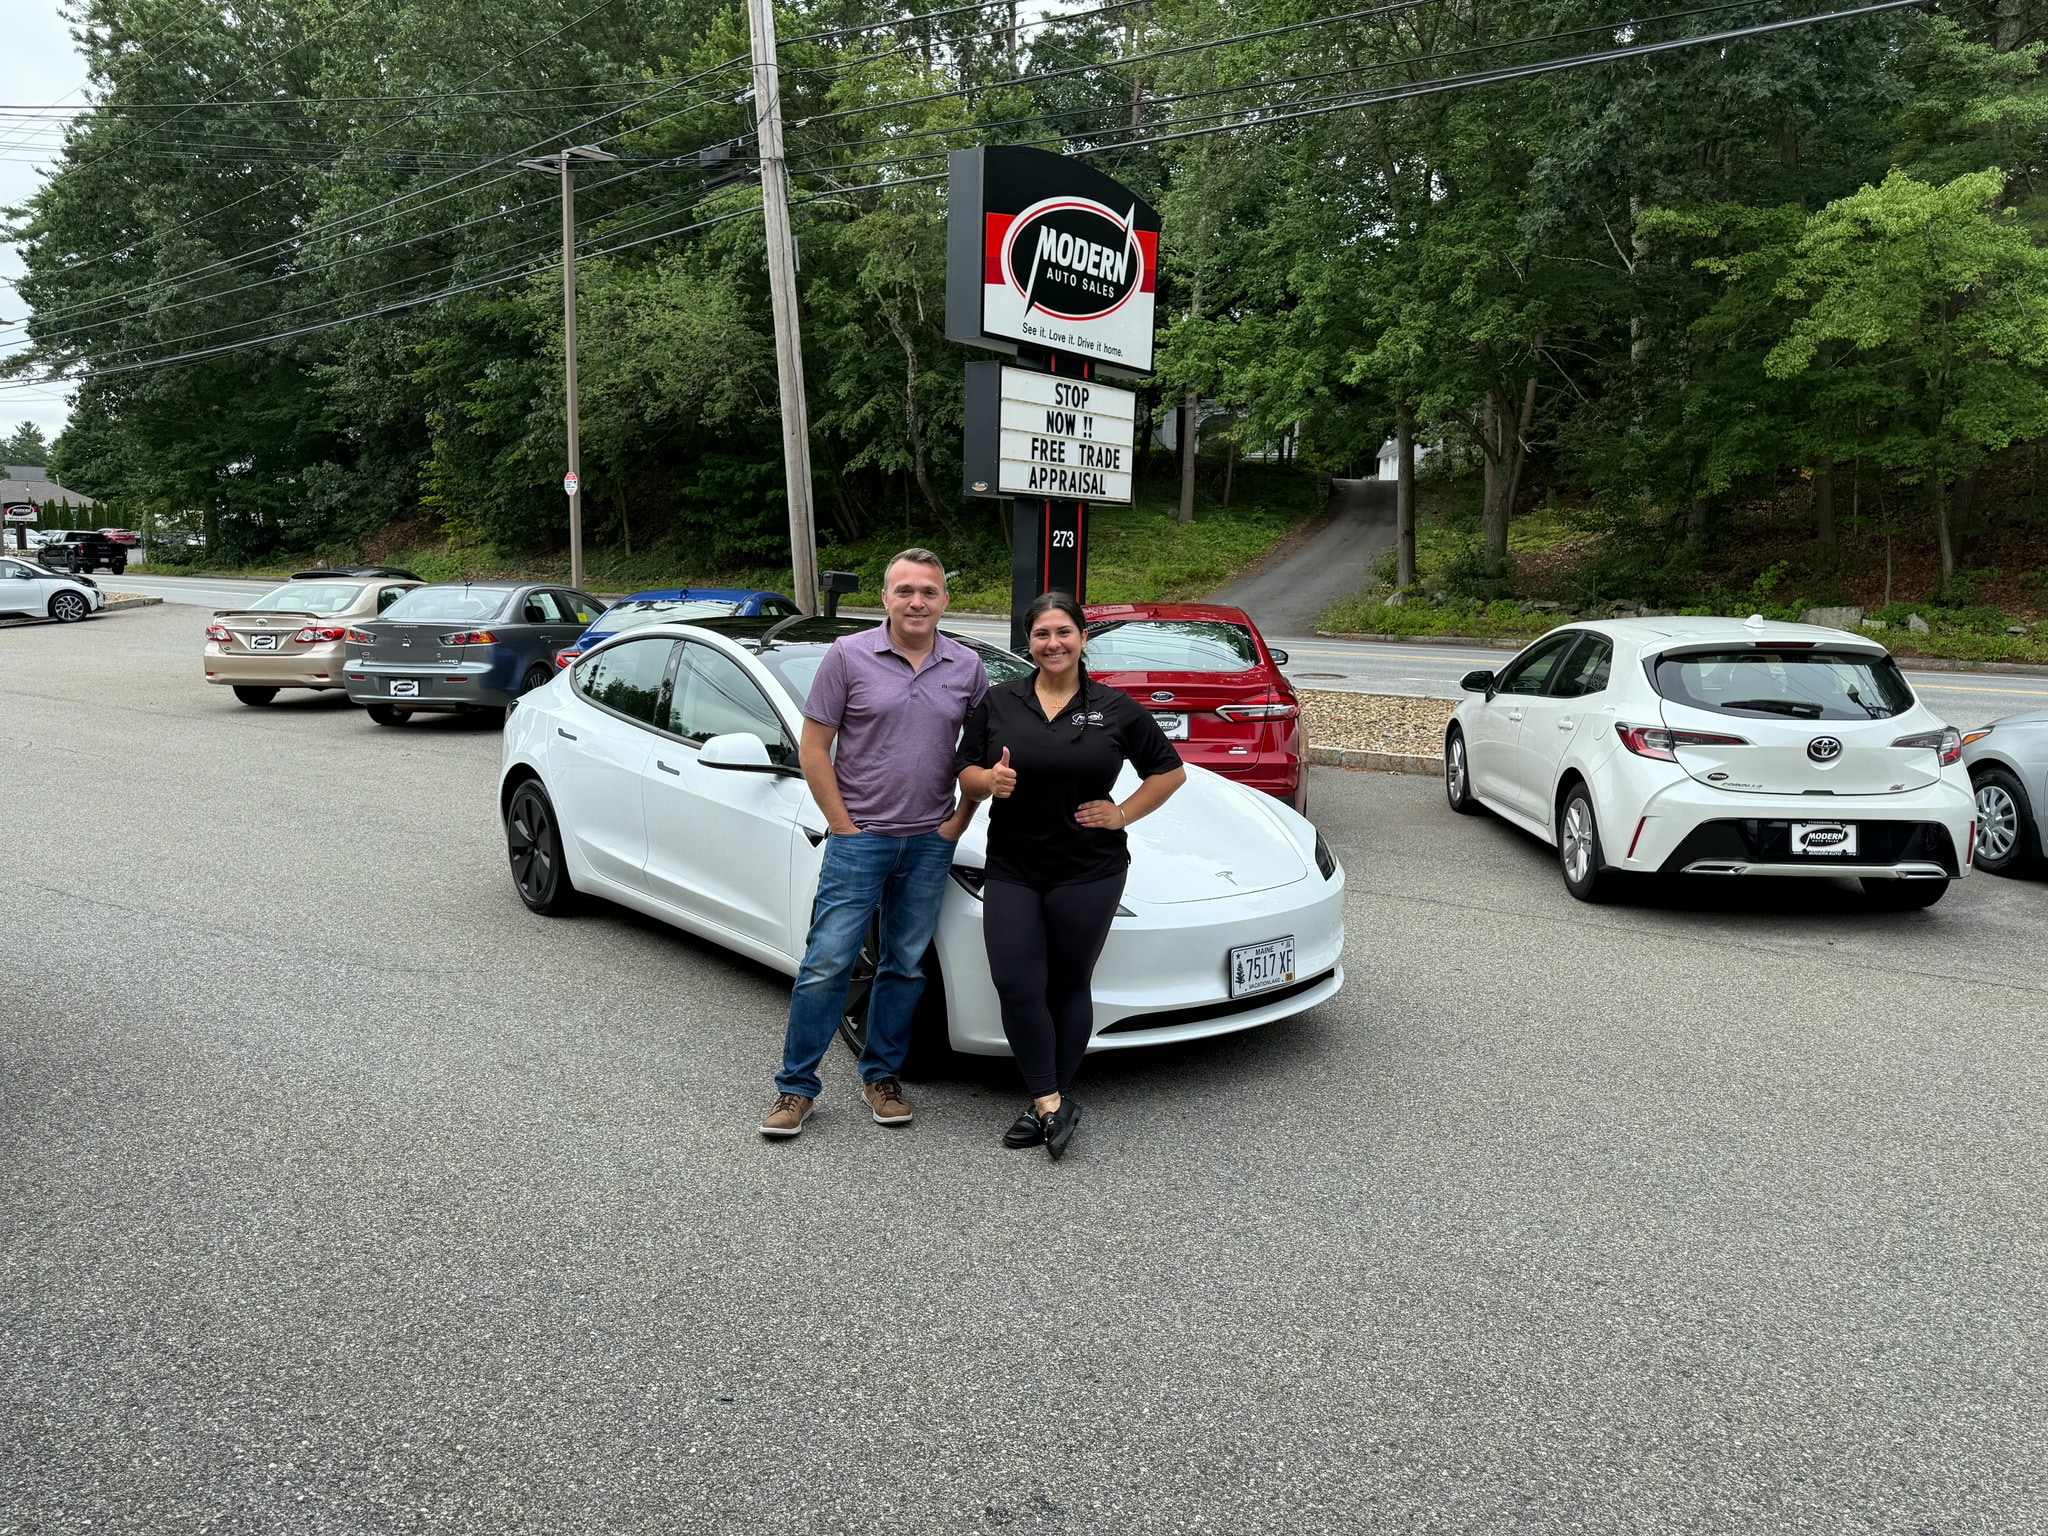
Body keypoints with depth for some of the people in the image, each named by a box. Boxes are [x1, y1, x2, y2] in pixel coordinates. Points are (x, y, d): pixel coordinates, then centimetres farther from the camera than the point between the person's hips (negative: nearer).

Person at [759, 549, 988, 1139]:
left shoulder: (967, 668, 4)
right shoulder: (849, 656, -5)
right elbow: (814, 749, -3)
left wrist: (960, 819, 2)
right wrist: (844, 826, -7)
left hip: (930, 841, 3)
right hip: (859, 837, -3)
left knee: (906, 966, 11)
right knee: (827, 964, -2)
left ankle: (882, 1075, 26)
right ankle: (795, 1086, 9)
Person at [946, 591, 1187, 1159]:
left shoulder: (1116, 709, 1)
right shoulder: (997, 703, 5)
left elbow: (1170, 772, 8)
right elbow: (966, 775, 8)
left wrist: (1122, 815, -3)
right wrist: (989, 780, -14)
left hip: (1088, 873, -1)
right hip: (1011, 871, 2)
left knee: (1069, 985, 6)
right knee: (1017, 988, -7)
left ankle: (1047, 1102, 19)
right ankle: (1051, 1103, 5)